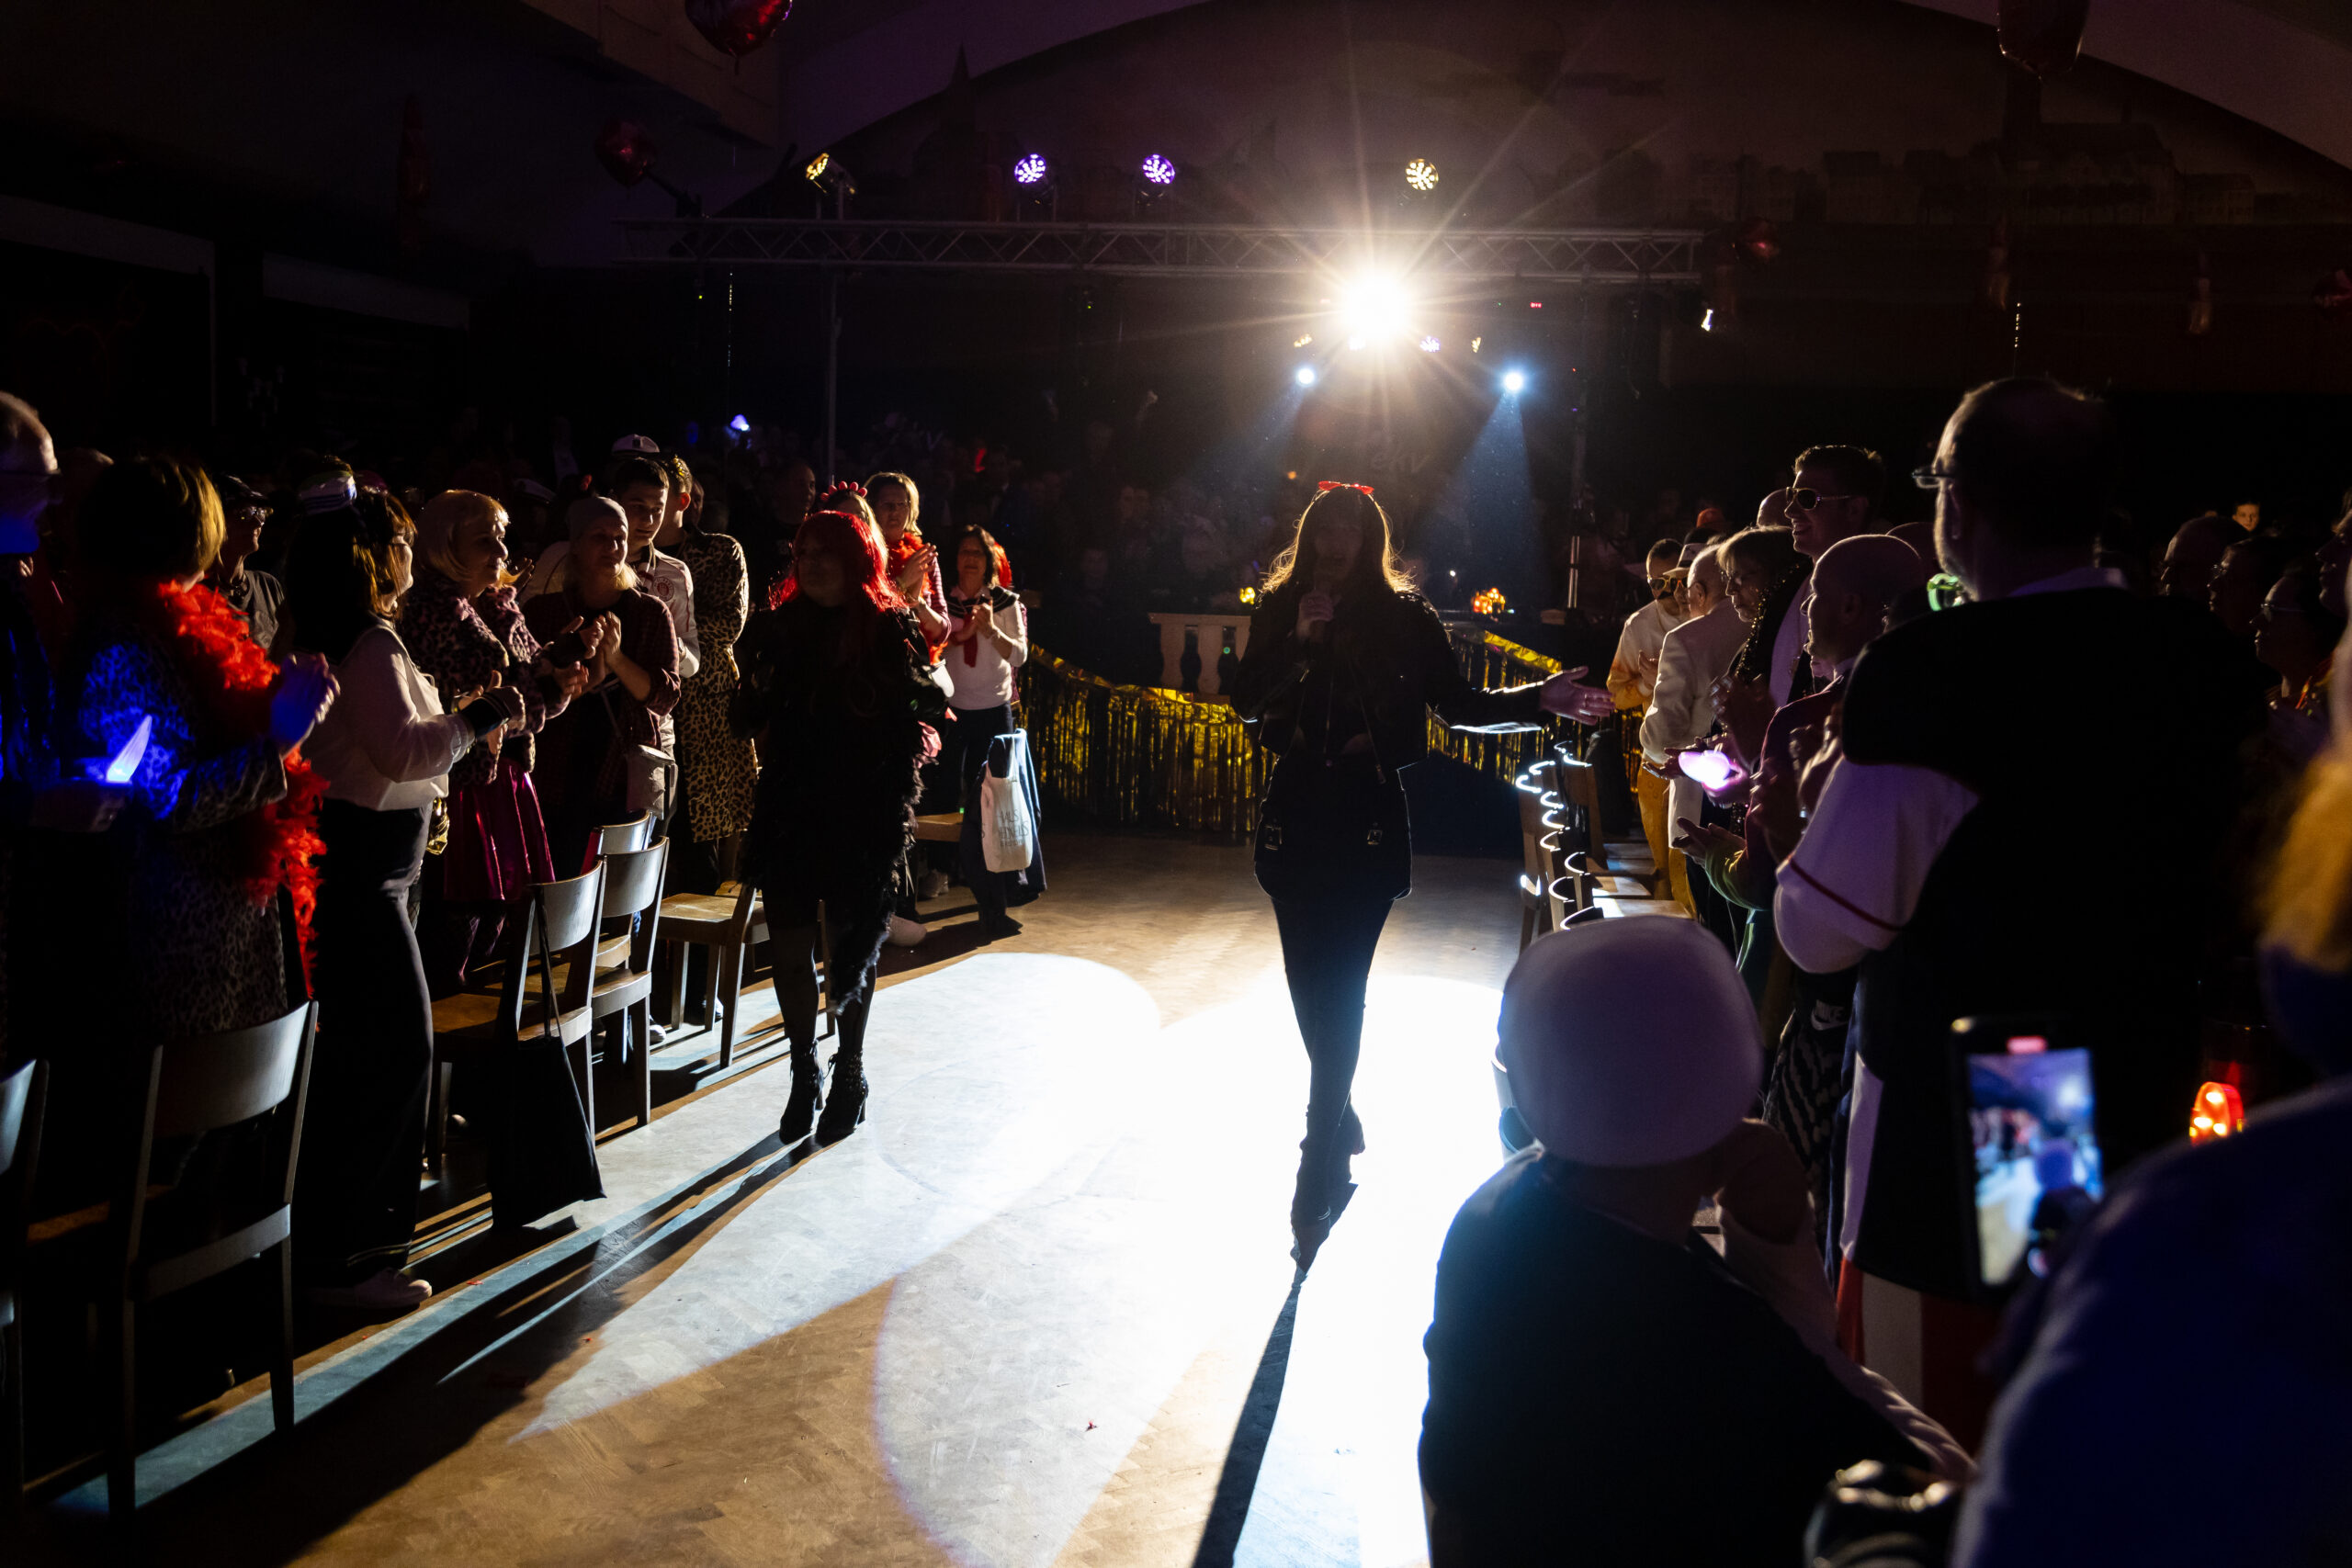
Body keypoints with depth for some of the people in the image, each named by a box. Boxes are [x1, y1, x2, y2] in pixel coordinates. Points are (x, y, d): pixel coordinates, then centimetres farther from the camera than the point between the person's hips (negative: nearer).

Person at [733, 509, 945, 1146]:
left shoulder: (888, 628, -4)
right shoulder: (780, 626, 5)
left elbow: (935, 700, -4)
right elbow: (752, 718, 7)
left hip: (865, 808, -3)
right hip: (789, 804, 3)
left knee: (851, 940, 9)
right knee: (790, 942, 4)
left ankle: (849, 1070, 27)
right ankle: (804, 1074, 22)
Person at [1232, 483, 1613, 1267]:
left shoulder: (1402, 616, 0)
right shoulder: (1279, 610, 6)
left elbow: (1457, 702, 1)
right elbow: (1248, 702, -2)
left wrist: (1538, 699, -10)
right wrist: (1299, 642, -14)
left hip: (1366, 820, -3)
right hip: (1295, 814, 3)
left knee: (1338, 986, -8)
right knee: (1311, 980, 9)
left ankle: (1318, 1176, -3)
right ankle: (1340, 1119, 33)